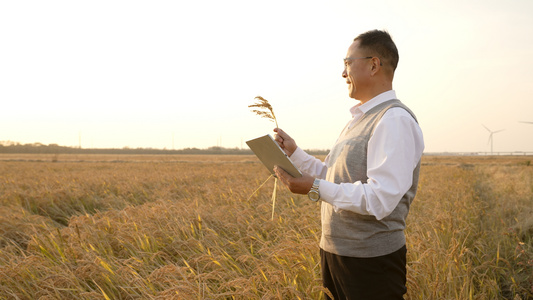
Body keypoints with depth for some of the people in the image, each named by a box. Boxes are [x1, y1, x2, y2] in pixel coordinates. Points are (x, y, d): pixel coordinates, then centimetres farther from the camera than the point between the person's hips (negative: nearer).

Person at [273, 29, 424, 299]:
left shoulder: (395, 120, -18)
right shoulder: (359, 120, 14)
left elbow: (380, 201, -26)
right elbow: (331, 178, 16)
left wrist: (315, 189, -26)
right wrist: (294, 153, 6)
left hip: (370, 262, -9)